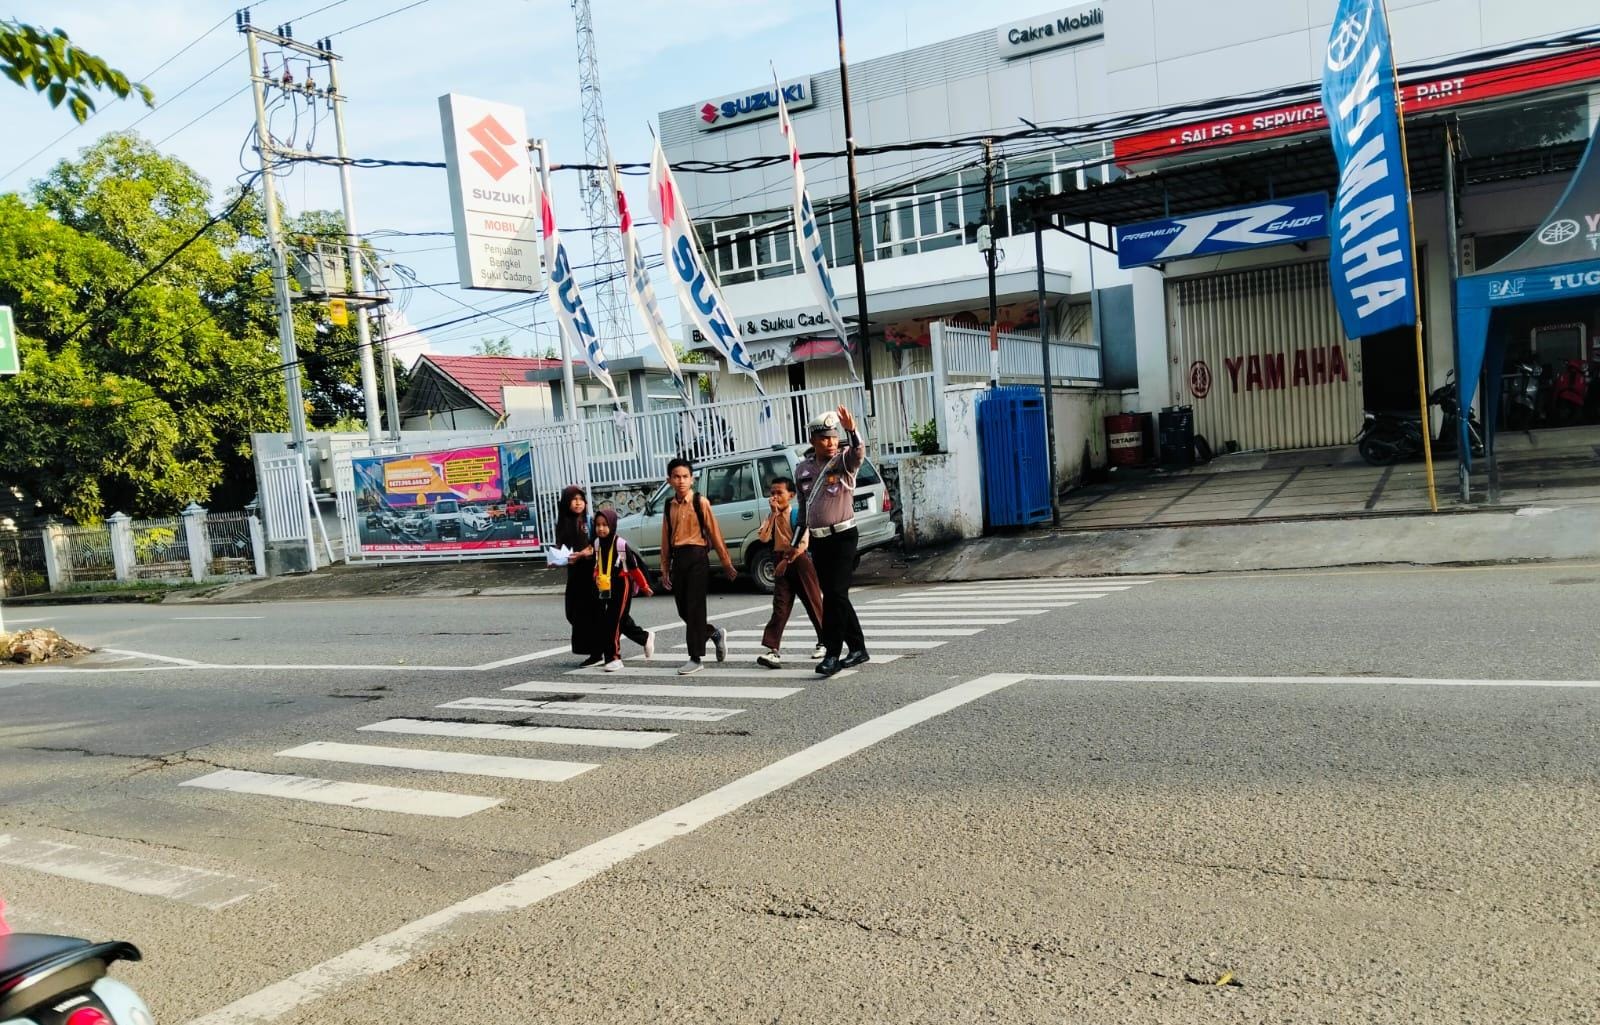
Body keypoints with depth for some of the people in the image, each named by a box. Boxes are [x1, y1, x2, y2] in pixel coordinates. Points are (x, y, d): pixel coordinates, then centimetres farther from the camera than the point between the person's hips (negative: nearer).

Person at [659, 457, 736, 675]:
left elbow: (714, 532, -3)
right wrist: (665, 569, 13)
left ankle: (695, 658, 1)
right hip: (677, 559, 5)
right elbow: (665, 539, 13)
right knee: (683, 610, 8)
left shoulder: (700, 502, -4)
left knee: (694, 608, -6)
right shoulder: (670, 505, 11)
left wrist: (726, 563, -3)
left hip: (697, 557, -5)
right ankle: (715, 633, 33)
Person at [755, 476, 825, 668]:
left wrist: (787, 561, -14)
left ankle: (825, 643, 22)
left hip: (799, 561, -3)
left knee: (813, 603, 6)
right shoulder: (772, 516, 9)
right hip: (781, 564, 4)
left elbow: (803, 544, -13)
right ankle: (772, 649, -16)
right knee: (780, 607, -6)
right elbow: (764, 538, -8)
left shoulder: (799, 513, -6)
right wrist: (774, 513, -10)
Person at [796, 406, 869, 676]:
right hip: (818, 540, 6)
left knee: (835, 594, -12)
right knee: (834, 596, 10)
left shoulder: (844, 460, -5)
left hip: (843, 536, -6)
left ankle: (832, 654, -8)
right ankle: (857, 648, 21)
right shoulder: (802, 469, 9)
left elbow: (858, 453, -29)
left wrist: (852, 431, -48)